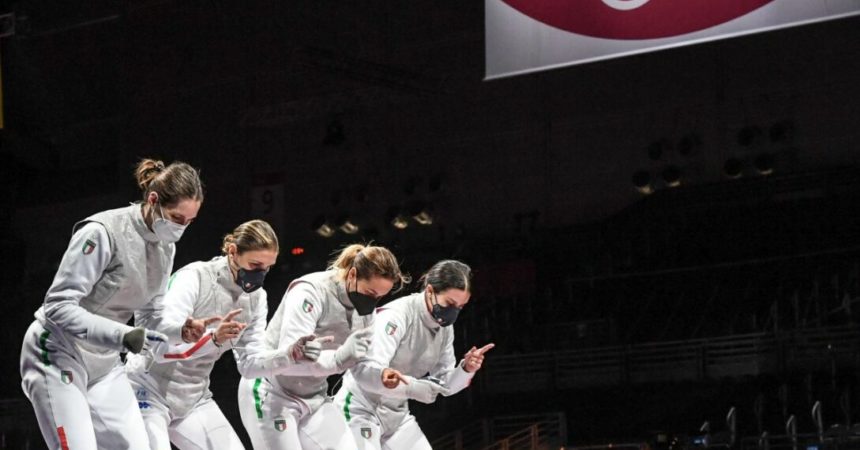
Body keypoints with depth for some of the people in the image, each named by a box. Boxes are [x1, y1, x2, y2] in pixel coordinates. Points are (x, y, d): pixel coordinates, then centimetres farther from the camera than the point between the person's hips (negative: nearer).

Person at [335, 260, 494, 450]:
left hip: (396, 414, 8)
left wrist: (466, 369, -16)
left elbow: (445, 384, 4)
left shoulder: (444, 327, -1)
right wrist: (383, 376, -58)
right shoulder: (396, 315, -25)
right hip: (360, 411, -8)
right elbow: (362, 369, -37)